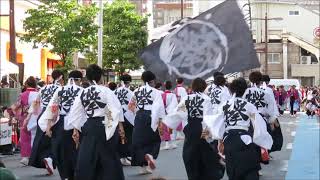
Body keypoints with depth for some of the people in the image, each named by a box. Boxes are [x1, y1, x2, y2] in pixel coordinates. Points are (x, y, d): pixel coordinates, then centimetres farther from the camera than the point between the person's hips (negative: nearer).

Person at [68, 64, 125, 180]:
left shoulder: (82, 94, 6)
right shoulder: (105, 91, -7)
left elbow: (75, 114, 10)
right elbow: (116, 109, -12)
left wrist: (76, 129, 16)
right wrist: (120, 126, -7)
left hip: (88, 127, 4)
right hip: (104, 127, -4)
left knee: (87, 157, 11)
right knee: (109, 157, 4)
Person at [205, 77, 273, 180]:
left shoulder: (224, 106, 8)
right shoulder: (249, 106, -1)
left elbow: (216, 124, 7)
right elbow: (259, 126, -2)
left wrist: (220, 141, 18)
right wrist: (264, 145, 5)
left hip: (228, 141, 4)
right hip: (244, 140, -4)